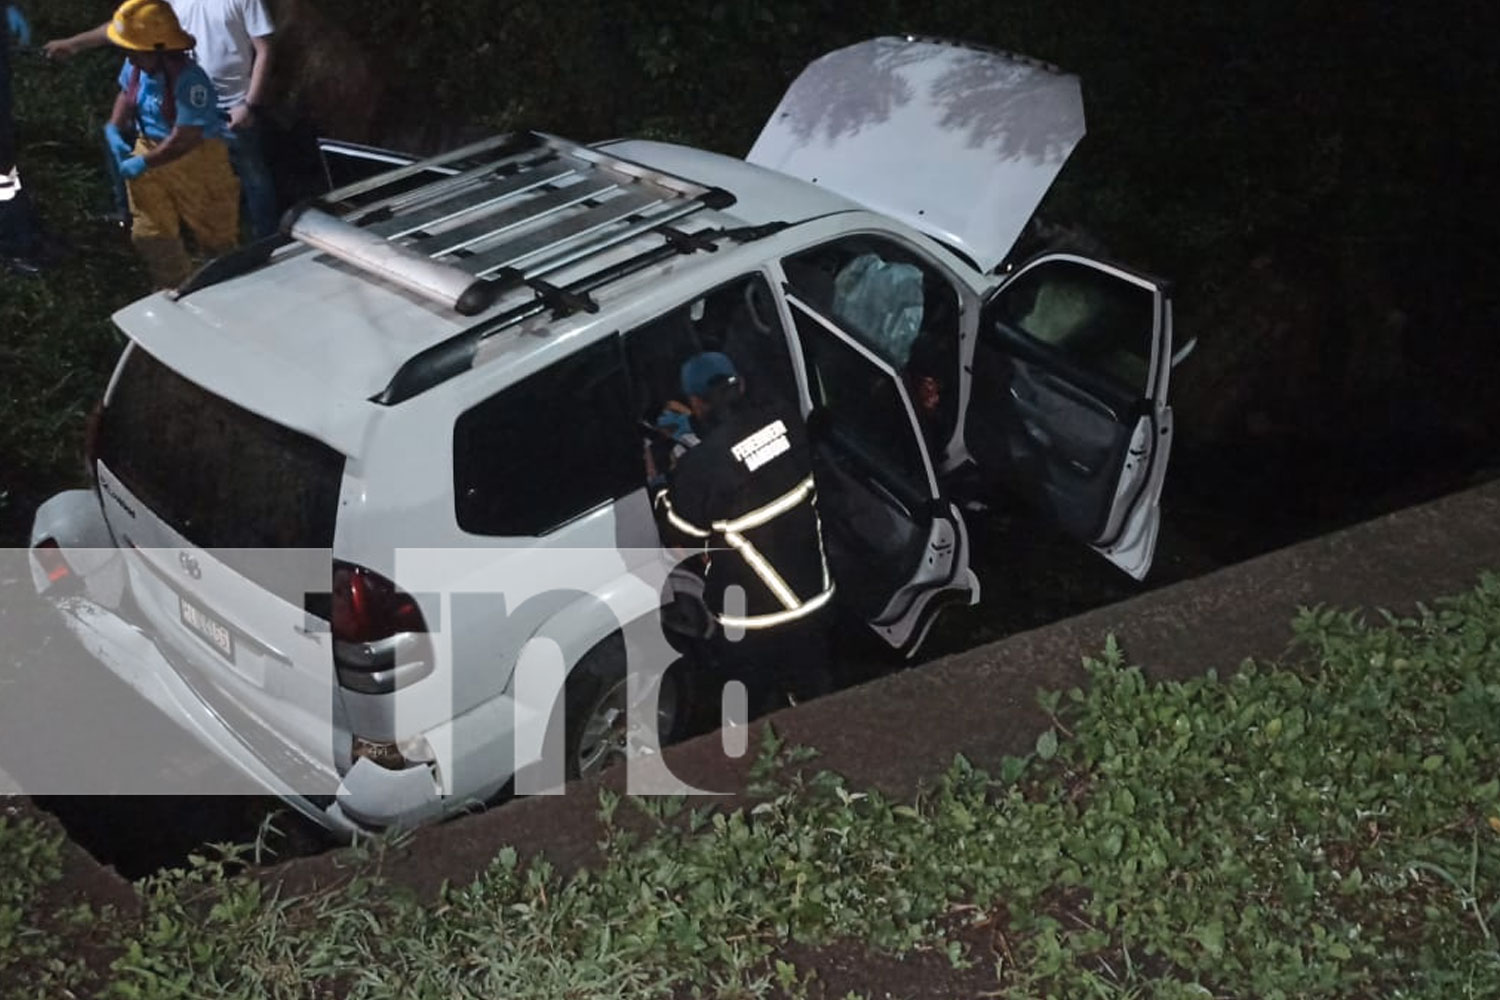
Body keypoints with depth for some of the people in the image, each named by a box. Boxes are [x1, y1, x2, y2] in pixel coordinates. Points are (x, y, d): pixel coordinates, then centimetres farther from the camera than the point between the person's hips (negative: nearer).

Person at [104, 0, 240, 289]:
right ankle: (176, 288, 33)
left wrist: (143, 163, -23)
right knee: (149, 235, 13)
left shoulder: (189, 79, -31)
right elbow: (127, 95, 15)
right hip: (149, 151, 7)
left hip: (195, 160, -7)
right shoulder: (135, 66, -7)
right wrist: (114, 129, -1)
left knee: (214, 234, 11)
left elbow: (184, 139, -29)